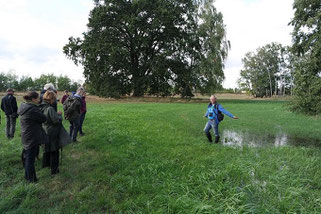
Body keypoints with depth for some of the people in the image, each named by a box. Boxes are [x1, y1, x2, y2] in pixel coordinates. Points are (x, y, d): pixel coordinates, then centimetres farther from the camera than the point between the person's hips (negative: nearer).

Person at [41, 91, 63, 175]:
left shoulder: (41, 107, 0)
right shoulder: (50, 108, -26)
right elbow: (57, 120, -24)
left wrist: (56, 114, 5)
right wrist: (59, 115, -6)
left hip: (44, 132, 8)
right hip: (52, 133, -8)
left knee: (47, 149, 26)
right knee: (54, 151, 6)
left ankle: (46, 163, 44)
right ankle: (54, 169, 17)